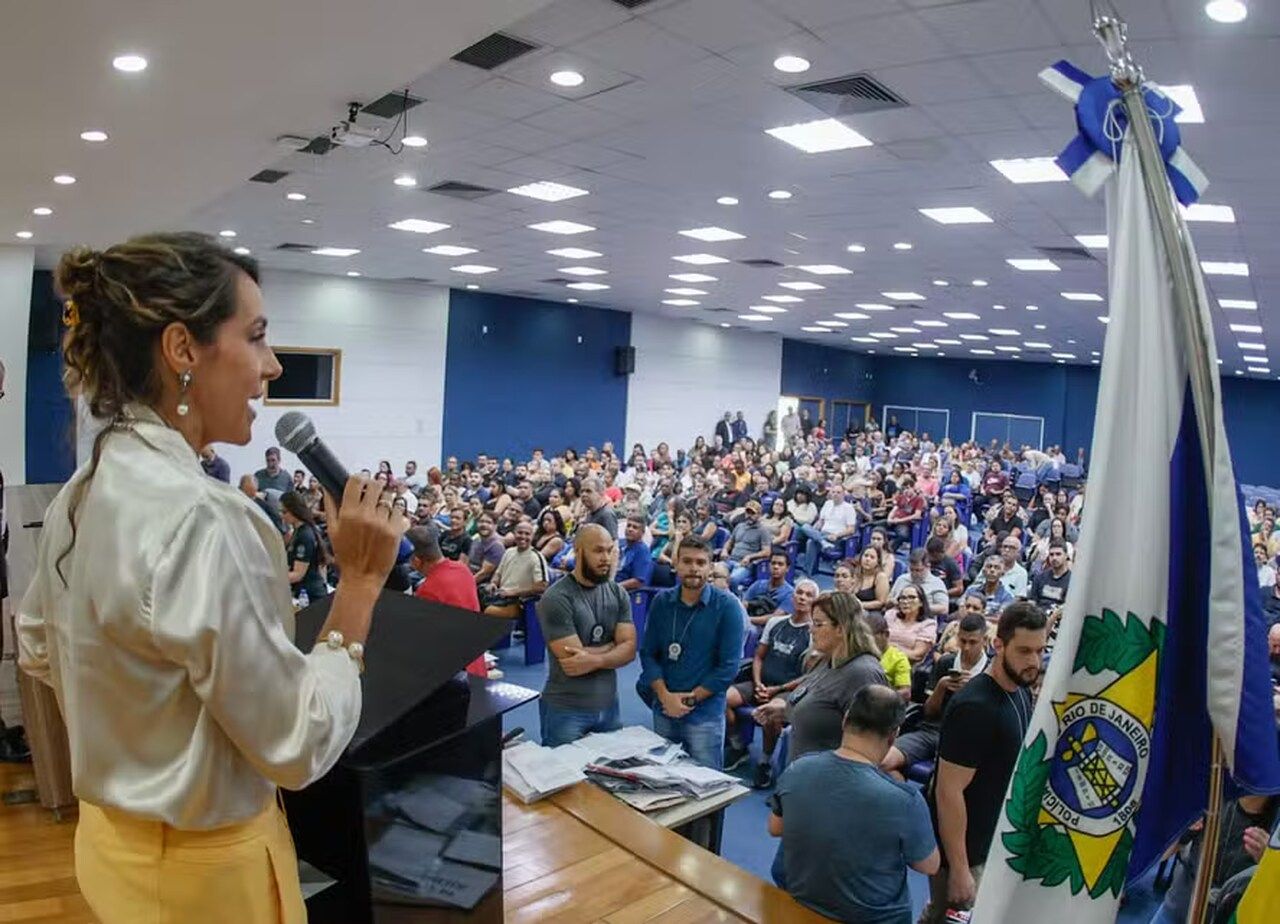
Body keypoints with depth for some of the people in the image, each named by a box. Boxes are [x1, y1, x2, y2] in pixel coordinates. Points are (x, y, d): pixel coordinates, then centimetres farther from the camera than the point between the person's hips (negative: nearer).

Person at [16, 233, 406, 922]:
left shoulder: (81, 494, -3)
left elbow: (38, 652, 15)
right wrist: (361, 578, -22)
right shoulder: (199, 518, -31)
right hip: (204, 867, -8)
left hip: (115, 833, 8)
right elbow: (300, 746, -25)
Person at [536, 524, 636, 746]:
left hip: (609, 705, 6)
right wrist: (613, 645, -9)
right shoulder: (556, 599, -17)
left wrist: (595, 660, -23)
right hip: (566, 710, -6)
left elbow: (629, 649, -5)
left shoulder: (618, 594, 1)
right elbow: (572, 662, -22)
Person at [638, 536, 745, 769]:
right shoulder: (661, 601, 0)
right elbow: (647, 653, 1)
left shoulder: (727, 606, -11)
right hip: (663, 709, 3)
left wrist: (690, 698, -12)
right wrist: (665, 696, -12)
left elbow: (728, 667, -12)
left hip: (705, 713, -3)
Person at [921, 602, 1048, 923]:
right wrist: (959, 868, -23)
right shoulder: (974, 707, -28)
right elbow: (948, 792, -26)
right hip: (965, 849, -7)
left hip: (998, 843, 8)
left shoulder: (1022, 691, 0)